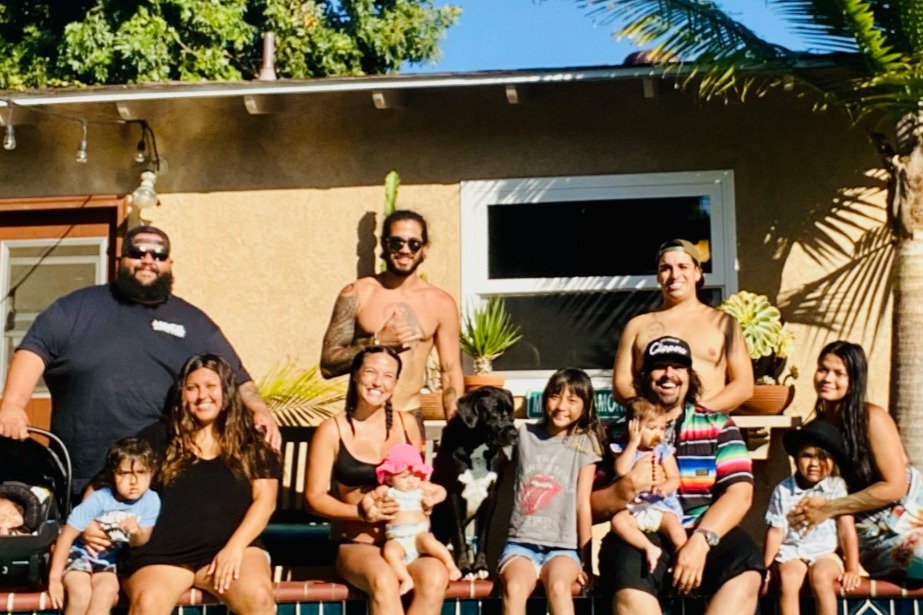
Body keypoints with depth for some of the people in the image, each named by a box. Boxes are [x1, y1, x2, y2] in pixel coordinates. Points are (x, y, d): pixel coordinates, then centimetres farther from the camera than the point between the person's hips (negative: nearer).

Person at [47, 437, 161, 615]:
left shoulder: (151, 500, -16)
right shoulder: (99, 499, -23)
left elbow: (140, 543, -8)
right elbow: (67, 536, -20)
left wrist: (136, 532, -33)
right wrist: (54, 579, -19)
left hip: (109, 561, 3)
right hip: (79, 554, -2)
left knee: (107, 591, -27)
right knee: (81, 592, -27)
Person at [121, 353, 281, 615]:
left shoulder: (252, 443, 14)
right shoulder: (159, 439, 14)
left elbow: (264, 500, 5)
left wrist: (234, 548, -9)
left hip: (230, 546, 0)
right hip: (163, 550, 0)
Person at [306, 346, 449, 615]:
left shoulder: (406, 424, 9)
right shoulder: (332, 430, -2)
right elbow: (315, 496, -2)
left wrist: (427, 495, 0)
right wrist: (359, 511, -18)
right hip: (356, 544, -3)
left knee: (435, 576, -31)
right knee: (383, 579, -36)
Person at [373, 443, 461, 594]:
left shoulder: (421, 488, 14)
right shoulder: (386, 491, 11)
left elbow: (441, 490, 24)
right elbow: (368, 497, 17)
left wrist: (432, 500, 4)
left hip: (419, 533, 0)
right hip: (397, 539, 0)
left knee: (428, 541, -34)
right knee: (389, 550, -33)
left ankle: (451, 565, -22)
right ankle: (406, 579, -27)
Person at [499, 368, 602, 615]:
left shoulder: (584, 444, 4)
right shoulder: (525, 435, 10)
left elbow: (582, 503, 0)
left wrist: (586, 560, -2)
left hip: (563, 546, -1)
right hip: (521, 543, 1)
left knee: (558, 586, -33)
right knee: (514, 588, -31)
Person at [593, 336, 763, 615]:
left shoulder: (718, 426, 11)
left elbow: (739, 494, -3)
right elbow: (593, 508, 5)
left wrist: (700, 541, -18)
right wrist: (628, 488, -16)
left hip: (702, 535, 1)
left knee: (745, 567, -30)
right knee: (630, 573, -34)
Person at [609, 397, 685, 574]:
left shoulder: (663, 451, 7)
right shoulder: (624, 450, 6)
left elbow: (674, 478, -2)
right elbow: (621, 471, -14)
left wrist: (664, 487, -27)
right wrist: (633, 443, -10)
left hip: (661, 506, 0)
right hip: (634, 508, 0)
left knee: (675, 529, -30)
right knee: (618, 521, -31)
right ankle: (649, 548, -32)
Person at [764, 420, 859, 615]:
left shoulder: (837, 487, -4)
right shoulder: (783, 490, -2)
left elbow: (847, 530, -4)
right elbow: (776, 531, 1)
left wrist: (852, 569, -5)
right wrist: (766, 568, -1)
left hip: (825, 553, -1)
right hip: (791, 552, 1)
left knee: (821, 576, -32)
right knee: (788, 578, -29)